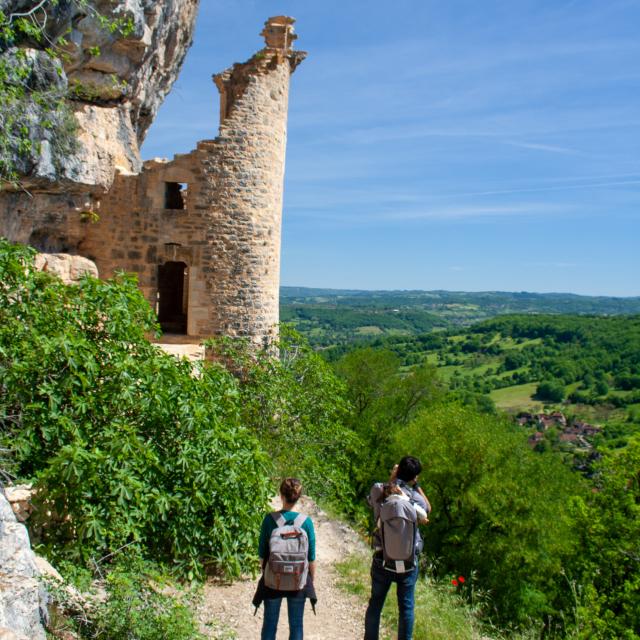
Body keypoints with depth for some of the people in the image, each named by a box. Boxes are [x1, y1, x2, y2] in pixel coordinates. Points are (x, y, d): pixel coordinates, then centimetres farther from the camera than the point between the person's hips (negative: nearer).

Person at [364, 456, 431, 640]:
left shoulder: (378, 490, -9)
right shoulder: (415, 498, -14)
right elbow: (428, 509, 6)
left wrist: (391, 479, 4)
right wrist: (416, 486, 0)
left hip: (382, 558, 2)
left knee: (375, 602, 17)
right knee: (406, 606, 13)